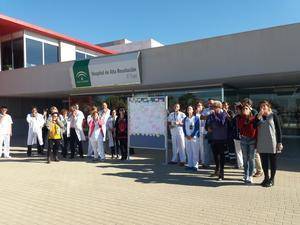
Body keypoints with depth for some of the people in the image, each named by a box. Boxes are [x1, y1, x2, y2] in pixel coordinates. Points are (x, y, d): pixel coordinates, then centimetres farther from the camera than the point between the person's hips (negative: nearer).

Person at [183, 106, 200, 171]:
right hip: (187, 137, 4)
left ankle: (195, 165, 1)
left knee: (195, 151, -4)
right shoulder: (185, 119, 13)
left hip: (194, 137, -4)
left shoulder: (196, 118, 1)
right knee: (188, 151, 6)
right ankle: (190, 165, 14)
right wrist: (186, 135, -4)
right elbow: (184, 128, 10)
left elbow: (197, 128, -5)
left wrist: (192, 136, -11)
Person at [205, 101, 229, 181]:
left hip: (222, 139, -5)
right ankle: (217, 170, 34)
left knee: (221, 155, 1)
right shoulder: (211, 115, 7)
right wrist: (208, 128, -7)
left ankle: (221, 173, 8)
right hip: (214, 138, 5)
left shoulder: (224, 115, -7)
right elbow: (207, 125, 14)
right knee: (215, 155, 16)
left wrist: (215, 116, -17)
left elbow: (222, 123, -23)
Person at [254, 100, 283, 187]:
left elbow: (279, 129, -4)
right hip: (262, 143, 3)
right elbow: (254, 126, -8)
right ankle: (266, 178, 24)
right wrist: (259, 116, -16)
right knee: (264, 161, 10)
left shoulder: (273, 116, -3)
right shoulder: (258, 116, 7)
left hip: (272, 143, -3)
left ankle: (272, 179, 20)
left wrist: (280, 142, -9)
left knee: (273, 161, 7)